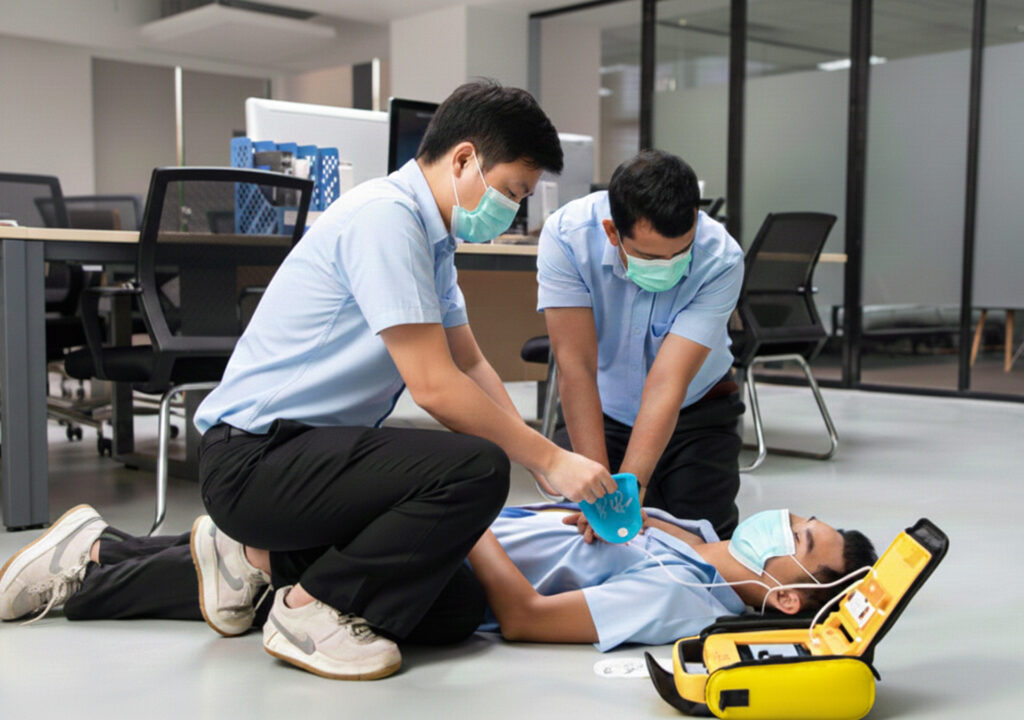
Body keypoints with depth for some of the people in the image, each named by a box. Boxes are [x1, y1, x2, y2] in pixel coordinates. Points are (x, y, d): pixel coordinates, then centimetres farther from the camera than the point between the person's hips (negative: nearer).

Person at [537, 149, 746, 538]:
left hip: (694, 408, 0)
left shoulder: (720, 258, -29)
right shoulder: (567, 234, -28)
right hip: (599, 408, 0)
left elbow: (667, 383, -34)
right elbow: (576, 366, -30)